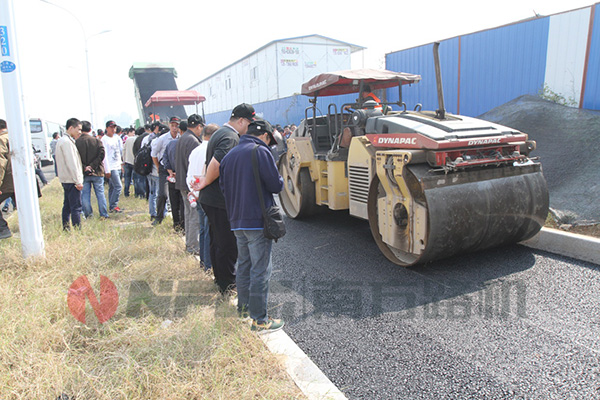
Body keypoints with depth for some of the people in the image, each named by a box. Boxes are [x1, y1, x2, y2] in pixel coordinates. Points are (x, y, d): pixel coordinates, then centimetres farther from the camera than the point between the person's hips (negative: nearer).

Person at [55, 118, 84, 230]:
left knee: (67, 206, 15)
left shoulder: (62, 140, 18)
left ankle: (66, 228, 22)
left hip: (65, 179, 11)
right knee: (76, 207, -9)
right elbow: (71, 163, -19)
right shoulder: (67, 142, -15)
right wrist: (78, 181, -18)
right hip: (71, 180, -11)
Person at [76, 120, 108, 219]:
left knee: (85, 195, 9)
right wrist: (92, 166, -11)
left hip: (83, 174, 0)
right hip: (97, 172, 0)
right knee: (100, 193, 7)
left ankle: (88, 215, 12)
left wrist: (84, 168, -9)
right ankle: (104, 215, 9)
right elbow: (101, 154, -13)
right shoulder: (97, 140, -4)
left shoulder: (76, 142, -3)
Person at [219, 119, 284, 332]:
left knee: (243, 265, 20)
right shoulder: (260, 151, -10)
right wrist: (279, 179, 9)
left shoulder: (229, 155, 13)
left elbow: (224, 187, 15)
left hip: (237, 222, 8)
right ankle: (259, 319, 6)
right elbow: (275, 185, -13)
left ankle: (243, 306, 33)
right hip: (258, 221, -8)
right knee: (260, 270, -1)